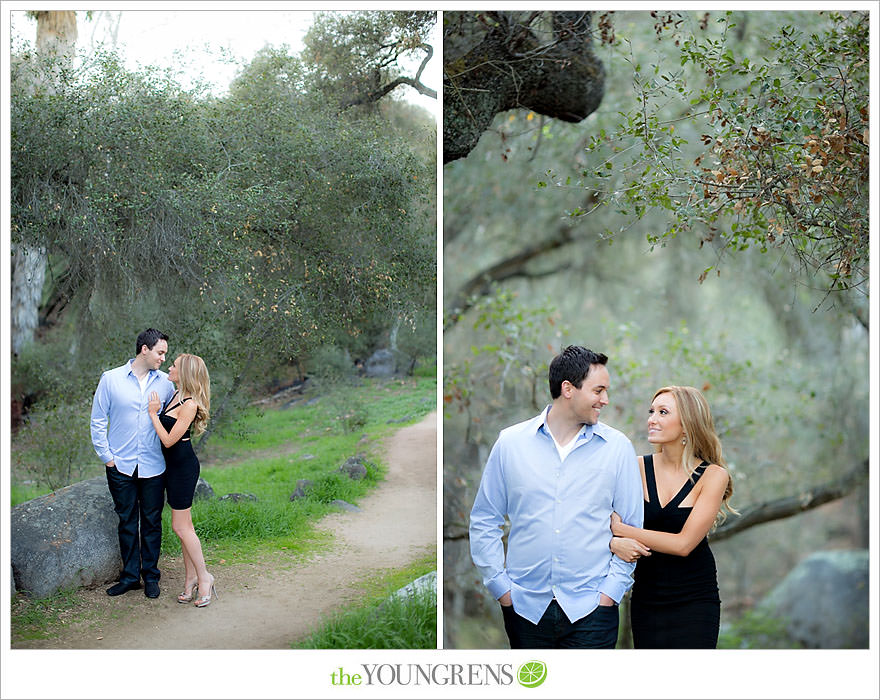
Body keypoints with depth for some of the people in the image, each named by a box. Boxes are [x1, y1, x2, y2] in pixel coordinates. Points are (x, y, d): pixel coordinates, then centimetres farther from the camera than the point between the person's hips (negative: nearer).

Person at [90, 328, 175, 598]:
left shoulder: (165, 382, 2)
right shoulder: (111, 379, -1)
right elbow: (98, 421, 3)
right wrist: (107, 456, -2)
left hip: (153, 467, 1)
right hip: (121, 466, -1)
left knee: (152, 522, 7)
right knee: (127, 522, 8)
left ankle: (151, 576, 19)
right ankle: (130, 576, 20)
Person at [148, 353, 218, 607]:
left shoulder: (189, 404, -20)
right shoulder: (175, 395, 7)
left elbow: (169, 440, -20)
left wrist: (153, 413, -13)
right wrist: (156, 411, 3)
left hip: (183, 466, -9)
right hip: (174, 465, 9)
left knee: (181, 526, -3)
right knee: (183, 525, 13)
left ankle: (203, 577, 7)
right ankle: (191, 577, 20)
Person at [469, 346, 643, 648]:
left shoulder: (617, 447, 3)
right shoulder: (511, 442, 3)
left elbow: (634, 527, 5)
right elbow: (484, 522, 8)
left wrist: (611, 589, -2)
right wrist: (501, 586, 1)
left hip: (590, 610, 0)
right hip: (525, 608, 1)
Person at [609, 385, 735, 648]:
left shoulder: (713, 475, -8)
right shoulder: (637, 468, 0)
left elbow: (684, 543, -16)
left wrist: (622, 529, -13)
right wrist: (616, 543, -23)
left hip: (694, 600, -2)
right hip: (646, 595, 3)